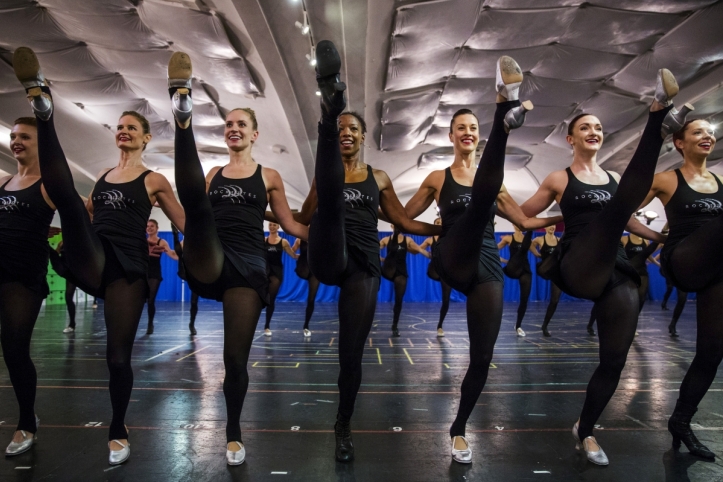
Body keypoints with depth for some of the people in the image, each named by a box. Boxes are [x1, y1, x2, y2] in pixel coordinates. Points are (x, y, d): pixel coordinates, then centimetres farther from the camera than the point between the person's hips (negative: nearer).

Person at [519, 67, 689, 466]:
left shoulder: (613, 178, 20)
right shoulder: (559, 179, 8)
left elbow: (628, 221, 32)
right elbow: (522, 215, 15)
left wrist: (664, 238, 28)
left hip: (617, 273, 5)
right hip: (579, 268, -5)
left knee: (615, 360, 2)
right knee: (619, 201, -26)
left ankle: (584, 431, 19)